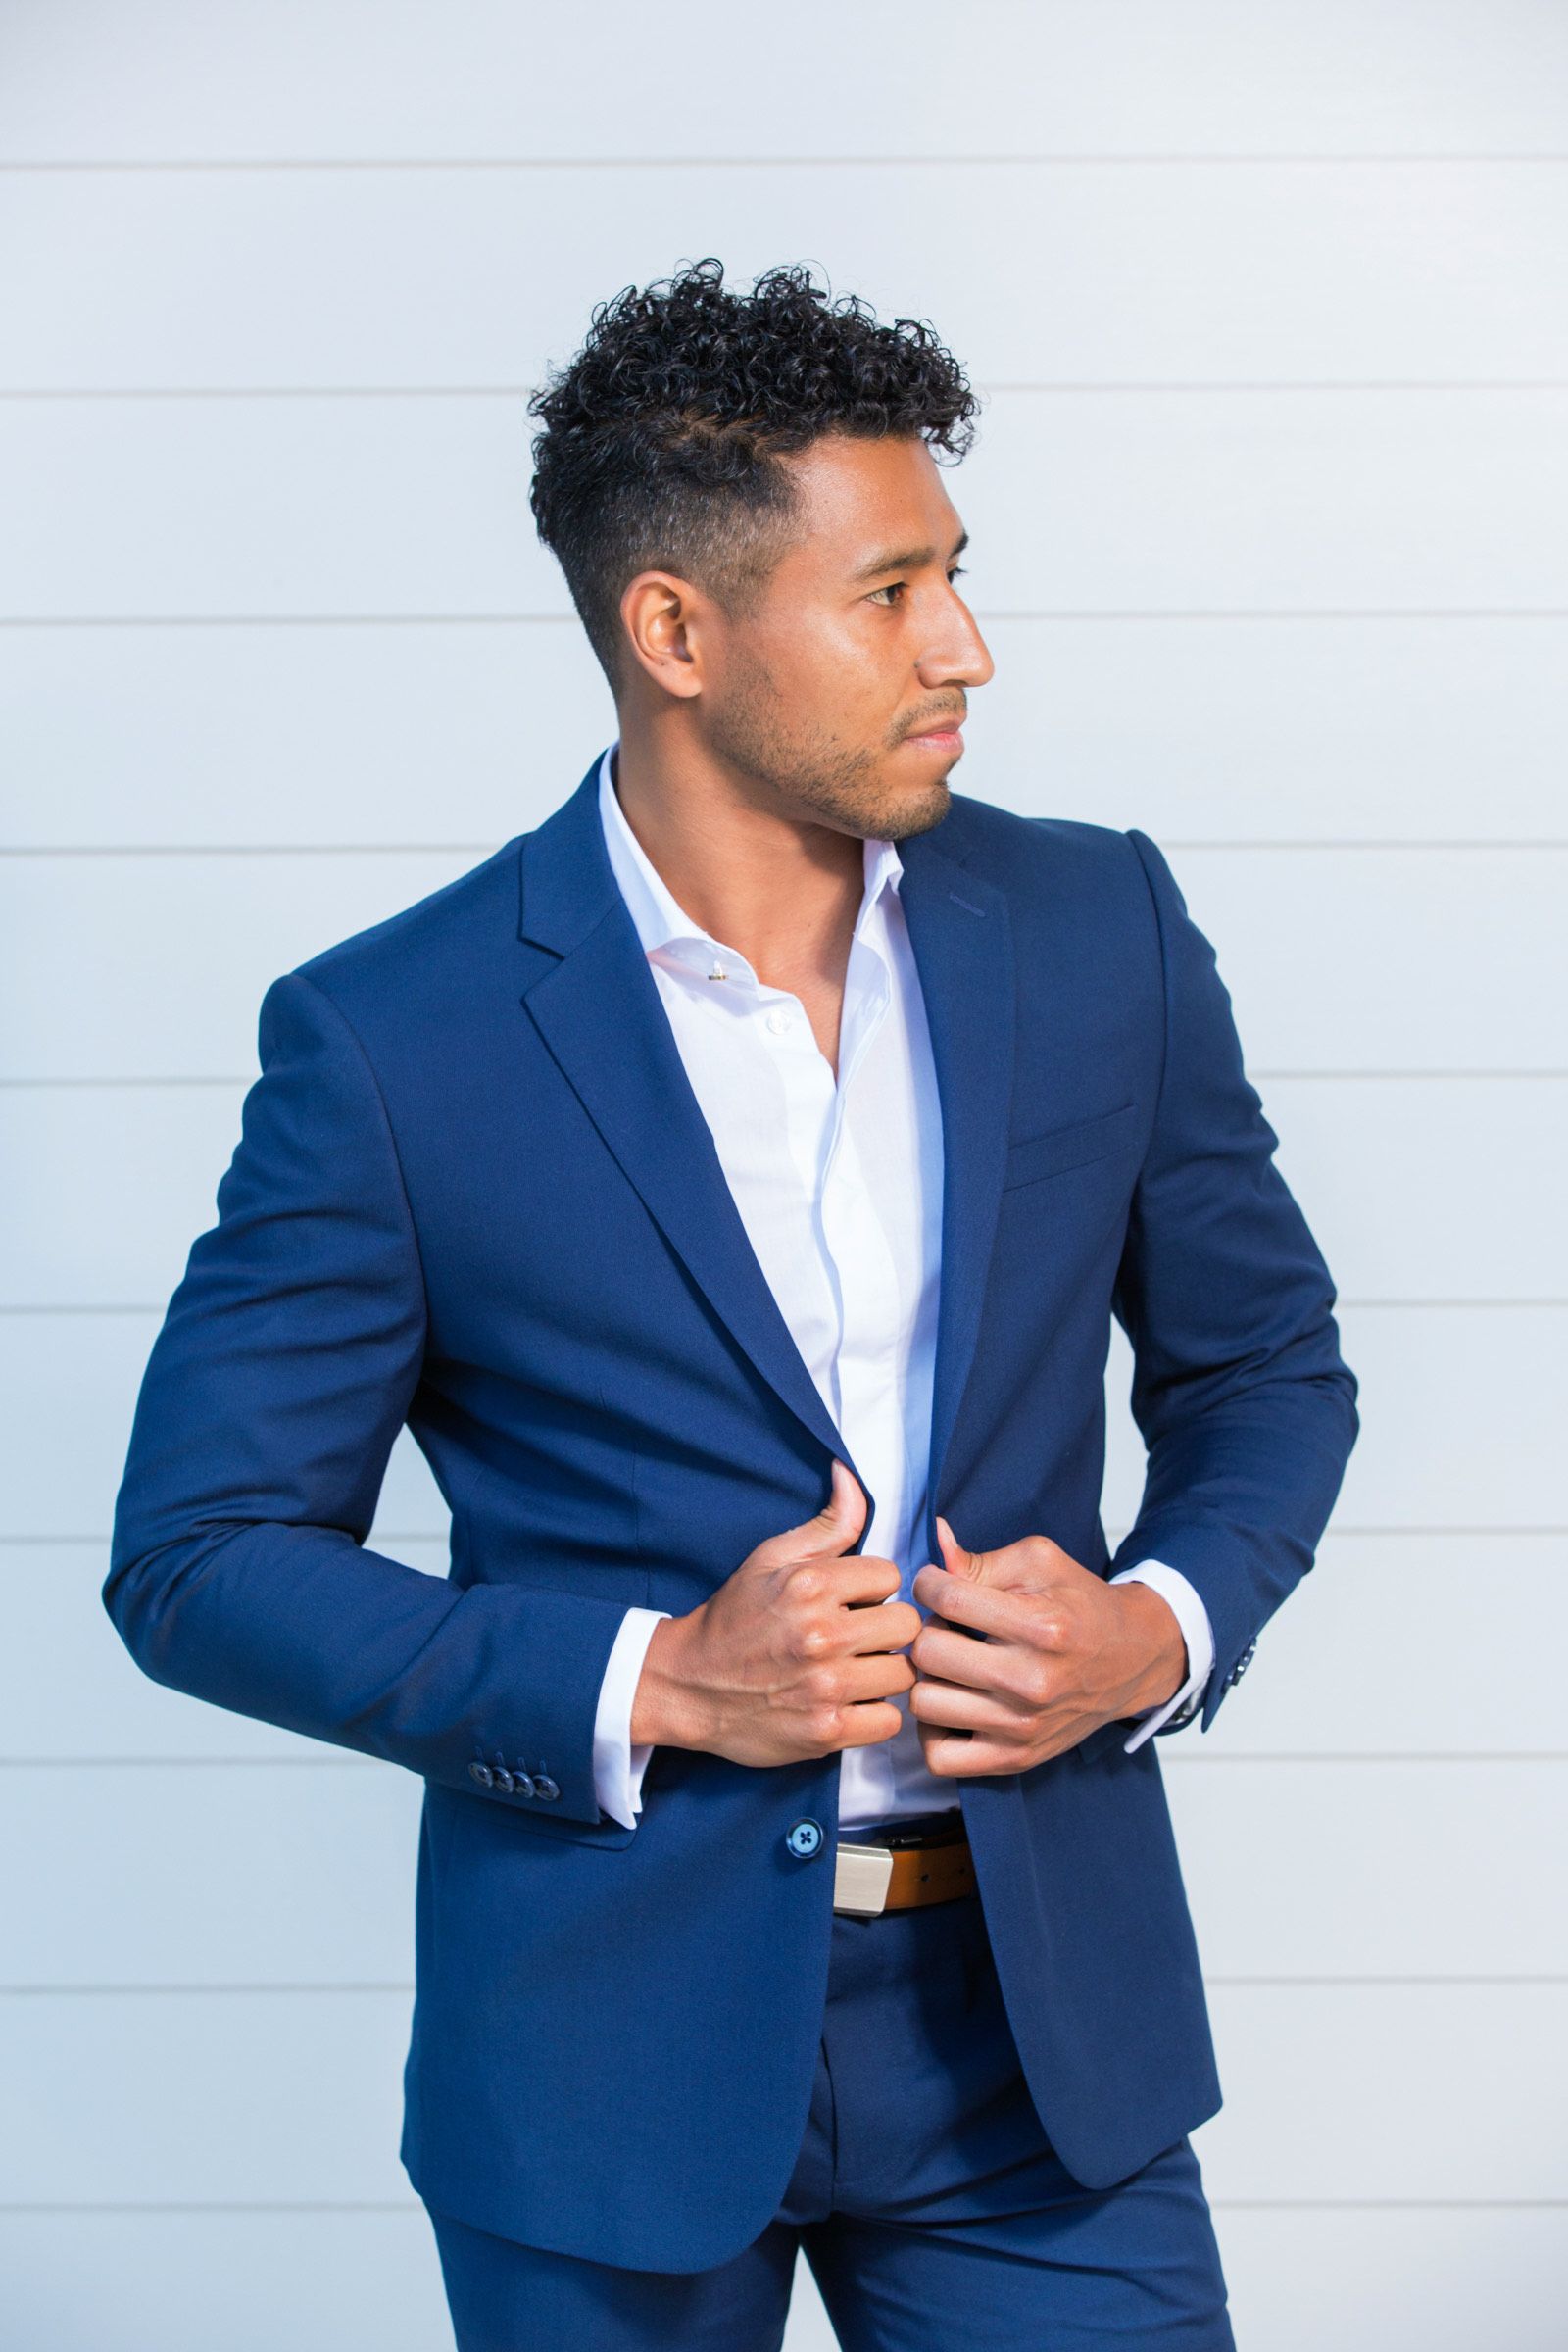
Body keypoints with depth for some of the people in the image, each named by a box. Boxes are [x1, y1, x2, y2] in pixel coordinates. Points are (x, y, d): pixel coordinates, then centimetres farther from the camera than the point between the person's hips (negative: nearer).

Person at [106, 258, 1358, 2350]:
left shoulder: (1097, 931, 0)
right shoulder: (392, 1040, -10)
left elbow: (1268, 1367, 11)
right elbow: (198, 1555, -7)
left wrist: (1161, 1627, -9)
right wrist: (651, 1682, -17)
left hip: (1042, 2024, 2)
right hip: (612, 2054, -2)